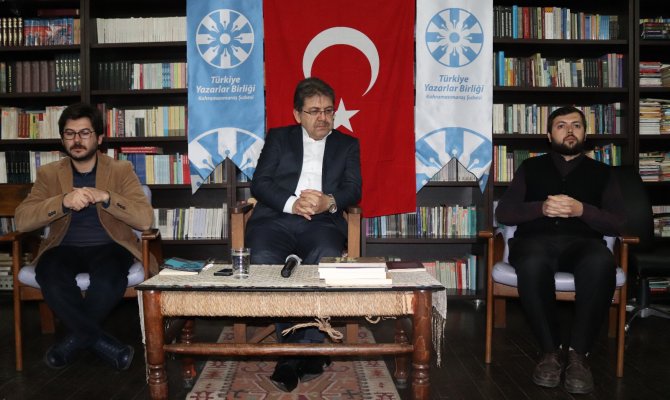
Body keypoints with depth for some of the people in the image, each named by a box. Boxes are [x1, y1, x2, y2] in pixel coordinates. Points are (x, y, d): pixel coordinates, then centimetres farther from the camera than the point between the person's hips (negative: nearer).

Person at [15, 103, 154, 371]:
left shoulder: (121, 170, 5)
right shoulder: (48, 174, 10)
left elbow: (145, 219, -7)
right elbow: (21, 221, -4)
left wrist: (106, 197, -21)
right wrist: (64, 202, -20)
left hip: (109, 246, -1)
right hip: (65, 247, 2)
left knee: (109, 277, -36)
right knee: (50, 275, -33)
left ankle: (77, 337, -11)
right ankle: (102, 342, -21)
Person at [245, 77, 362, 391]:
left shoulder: (347, 144, 23)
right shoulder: (278, 138, 22)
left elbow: (353, 189, 8)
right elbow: (259, 183, 9)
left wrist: (328, 202, -16)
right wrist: (291, 203, -11)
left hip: (322, 222, 0)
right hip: (275, 219, 1)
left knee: (325, 259, -35)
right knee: (264, 259, -32)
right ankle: (308, 351, -22)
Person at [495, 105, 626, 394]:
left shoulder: (601, 172, 21)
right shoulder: (531, 167, 21)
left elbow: (617, 224, 9)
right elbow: (503, 213, 9)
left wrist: (582, 210, -10)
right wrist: (541, 208, -9)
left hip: (581, 241, 1)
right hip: (536, 239, 0)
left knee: (601, 263, -38)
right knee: (532, 265, -39)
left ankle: (578, 352, -27)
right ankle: (550, 350, -23)